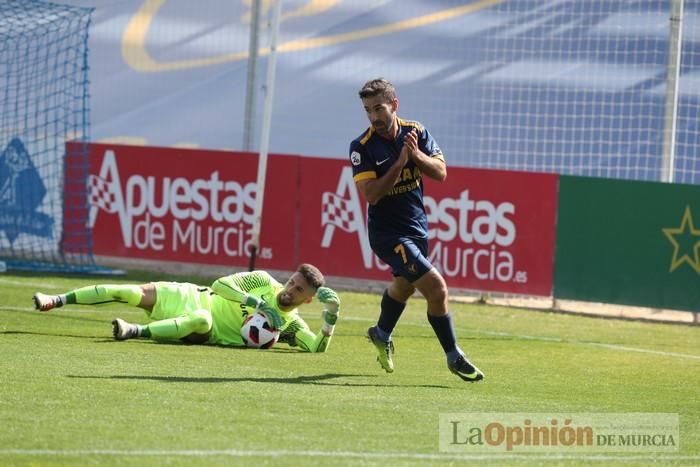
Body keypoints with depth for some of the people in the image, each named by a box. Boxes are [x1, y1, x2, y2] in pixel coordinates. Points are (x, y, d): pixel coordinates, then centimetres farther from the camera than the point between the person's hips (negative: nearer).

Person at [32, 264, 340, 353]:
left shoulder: (291, 324, -5)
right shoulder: (265, 283, -2)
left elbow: (319, 348, -19)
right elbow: (219, 284, -9)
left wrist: (331, 313, -32)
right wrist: (256, 303, -22)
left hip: (205, 332, -3)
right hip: (192, 297, 3)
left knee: (201, 320, -42)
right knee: (134, 292, -12)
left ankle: (136, 331, -42)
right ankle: (57, 301, -1)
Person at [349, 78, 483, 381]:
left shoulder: (415, 132, -2)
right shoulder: (362, 147, -16)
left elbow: (440, 173, -7)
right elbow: (370, 194, -23)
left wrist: (416, 155, -24)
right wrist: (399, 163, -29)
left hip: (417, 227, 7)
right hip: (388, 233, -7)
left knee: (404, 285, 29)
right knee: (436, 288, -17)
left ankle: (381, 335, 57)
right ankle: (454, 357, -4)